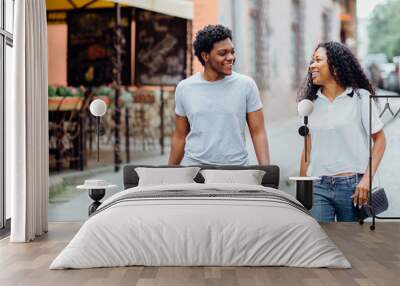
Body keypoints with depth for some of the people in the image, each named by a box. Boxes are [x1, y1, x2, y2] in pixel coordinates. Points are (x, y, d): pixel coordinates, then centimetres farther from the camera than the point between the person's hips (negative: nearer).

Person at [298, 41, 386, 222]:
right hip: (318, 187, 2)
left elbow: (379, 140, -1)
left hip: (352, 185, -2)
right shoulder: (311, 102, 8)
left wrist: (367, 178, -11)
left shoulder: (360, 97, -2)